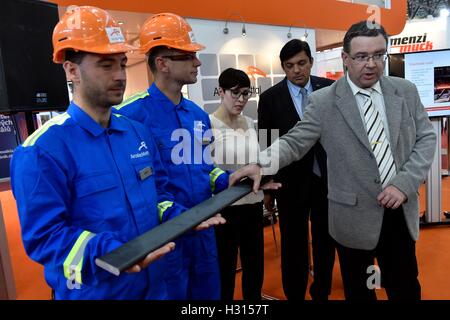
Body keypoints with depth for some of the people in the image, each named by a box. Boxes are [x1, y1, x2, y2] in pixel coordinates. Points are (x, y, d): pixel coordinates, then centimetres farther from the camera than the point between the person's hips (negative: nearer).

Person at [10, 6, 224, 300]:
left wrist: (181, 217, -9)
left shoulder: (138, 132, 3)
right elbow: (43, 236, -20)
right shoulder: (42, 150, -19)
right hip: (94, 292, -6)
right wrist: (110, 252, -34)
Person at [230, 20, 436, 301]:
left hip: (401, 211, 3)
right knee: (358, 290, 16)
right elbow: (295, 142, -11)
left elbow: (426, 138, 3)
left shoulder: (406, 91, 2)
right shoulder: (324, 101, -9)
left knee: (406, 288, 21)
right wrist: (261, 164, -30)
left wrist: (404, 184, -10)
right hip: (355, 215, -3)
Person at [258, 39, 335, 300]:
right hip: (292, 183, -2)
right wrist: (267, 189, 0)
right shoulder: (270, 98, -6)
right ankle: (295, 295, 33)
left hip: (328, 179, 2)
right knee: (293, 247, 12)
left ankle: (321, 293, 40)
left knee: (326, 242, 18)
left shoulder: (331, 89, -1)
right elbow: (265, 146, -2)